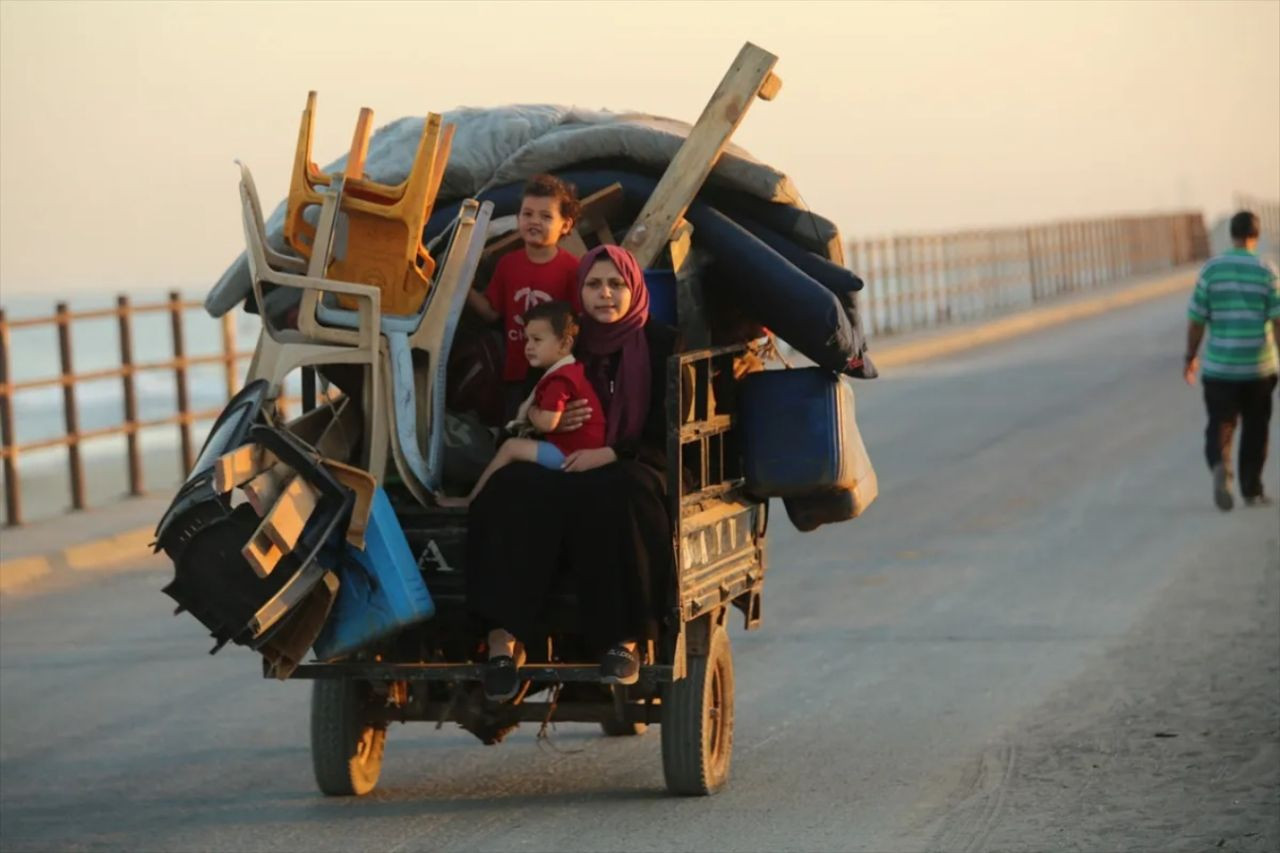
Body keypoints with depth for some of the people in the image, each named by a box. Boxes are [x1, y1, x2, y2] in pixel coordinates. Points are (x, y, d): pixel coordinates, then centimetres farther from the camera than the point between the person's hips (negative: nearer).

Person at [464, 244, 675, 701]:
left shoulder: (661, 346, 8)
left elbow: (668, 433, 0)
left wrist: (610, 453, -15)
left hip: (631, 471, -2)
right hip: (560, 468, 2)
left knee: (611, 498, -39)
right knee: (515, 493, -32)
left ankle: (623, 638, -36)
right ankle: (504, 634, -42)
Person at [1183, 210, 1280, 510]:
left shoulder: (1211, 269, -4)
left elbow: (1196, 319, -2)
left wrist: (1190, 356, 10)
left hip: (1219, 367, 0)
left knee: (1220, 426, 6)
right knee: (1255, 430, 14)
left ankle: (1220, 466, -23)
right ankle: (1252, 490, 20)